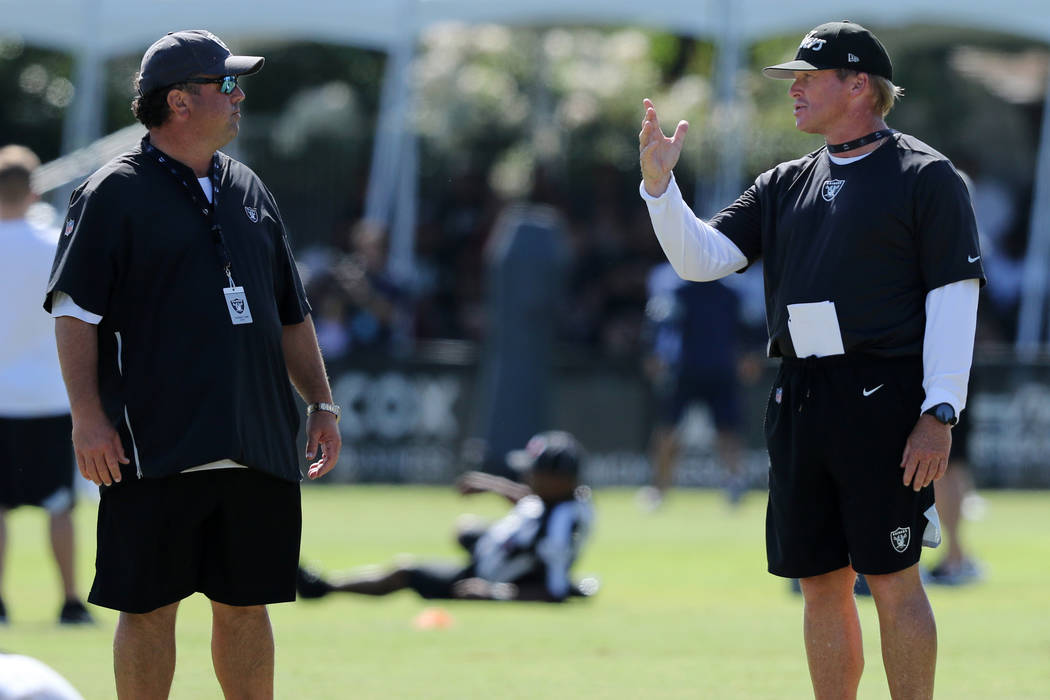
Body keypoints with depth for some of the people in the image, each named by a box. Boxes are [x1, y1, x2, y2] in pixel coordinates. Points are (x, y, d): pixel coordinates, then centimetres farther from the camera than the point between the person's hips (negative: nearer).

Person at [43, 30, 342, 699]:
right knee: (149, 605, -3)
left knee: (246, 603, 9)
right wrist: (89, 417, -17)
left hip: (257, 445, 6)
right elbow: (75, 314, -8)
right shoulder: (115, 194, -4)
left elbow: (291, 313, 22)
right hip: (156, 449, -6)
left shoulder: (249, 191, 16)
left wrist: (321, 403, 14)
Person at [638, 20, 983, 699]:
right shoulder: (786, 185, 18)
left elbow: (954, 296, -7)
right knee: (821, 581, 8)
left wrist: (940, 414, -15)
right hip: (799, 402, 6)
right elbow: (701, 256, 13)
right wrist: (658, 183, -3)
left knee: (891, 579, -7)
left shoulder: (926, 176, -1)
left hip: (884, 400, -6)